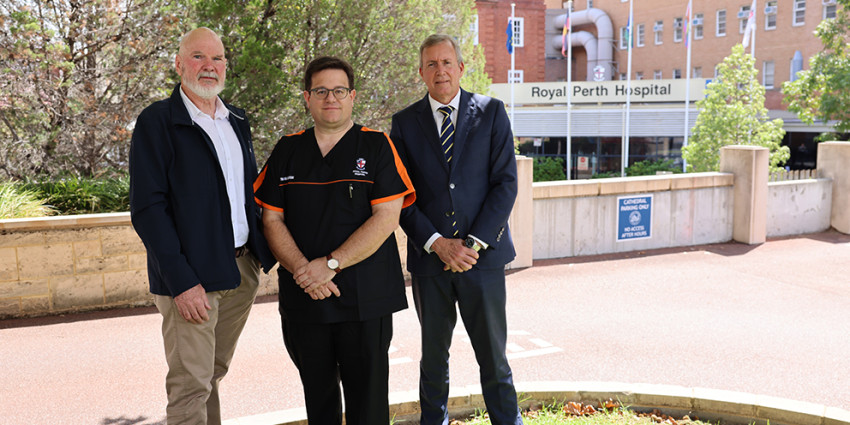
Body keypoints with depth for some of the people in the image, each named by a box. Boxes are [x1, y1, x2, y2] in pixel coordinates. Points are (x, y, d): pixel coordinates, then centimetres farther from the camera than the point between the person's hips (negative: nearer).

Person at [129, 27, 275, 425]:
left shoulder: (236, 121, 14)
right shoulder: (156, 121, -7)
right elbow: (147, 208, -13)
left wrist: (260, 252, 8)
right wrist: (182, 282, -19)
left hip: (242, 269, 6)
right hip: (190, 277, -6)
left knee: (212, 374, 17)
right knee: (191, 385, -1)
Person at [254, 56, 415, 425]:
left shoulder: (377, 146, 0)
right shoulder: (287, 151, 10)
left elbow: (386, 218, -9)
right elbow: (272, 220, 4)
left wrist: (331, 264, -16)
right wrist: (302, 269, -12)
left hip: (366, 298, -3)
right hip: (302, 296, 3)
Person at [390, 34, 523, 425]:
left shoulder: (491, 112, 3)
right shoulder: (405, 122, 6)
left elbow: (506, 183, -3)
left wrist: (473, 244, -11)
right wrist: (436, 243, -10)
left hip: (482, 257, -1)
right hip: (429, 260, 1)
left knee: (494, 358, 6)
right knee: (433, 355, 13)